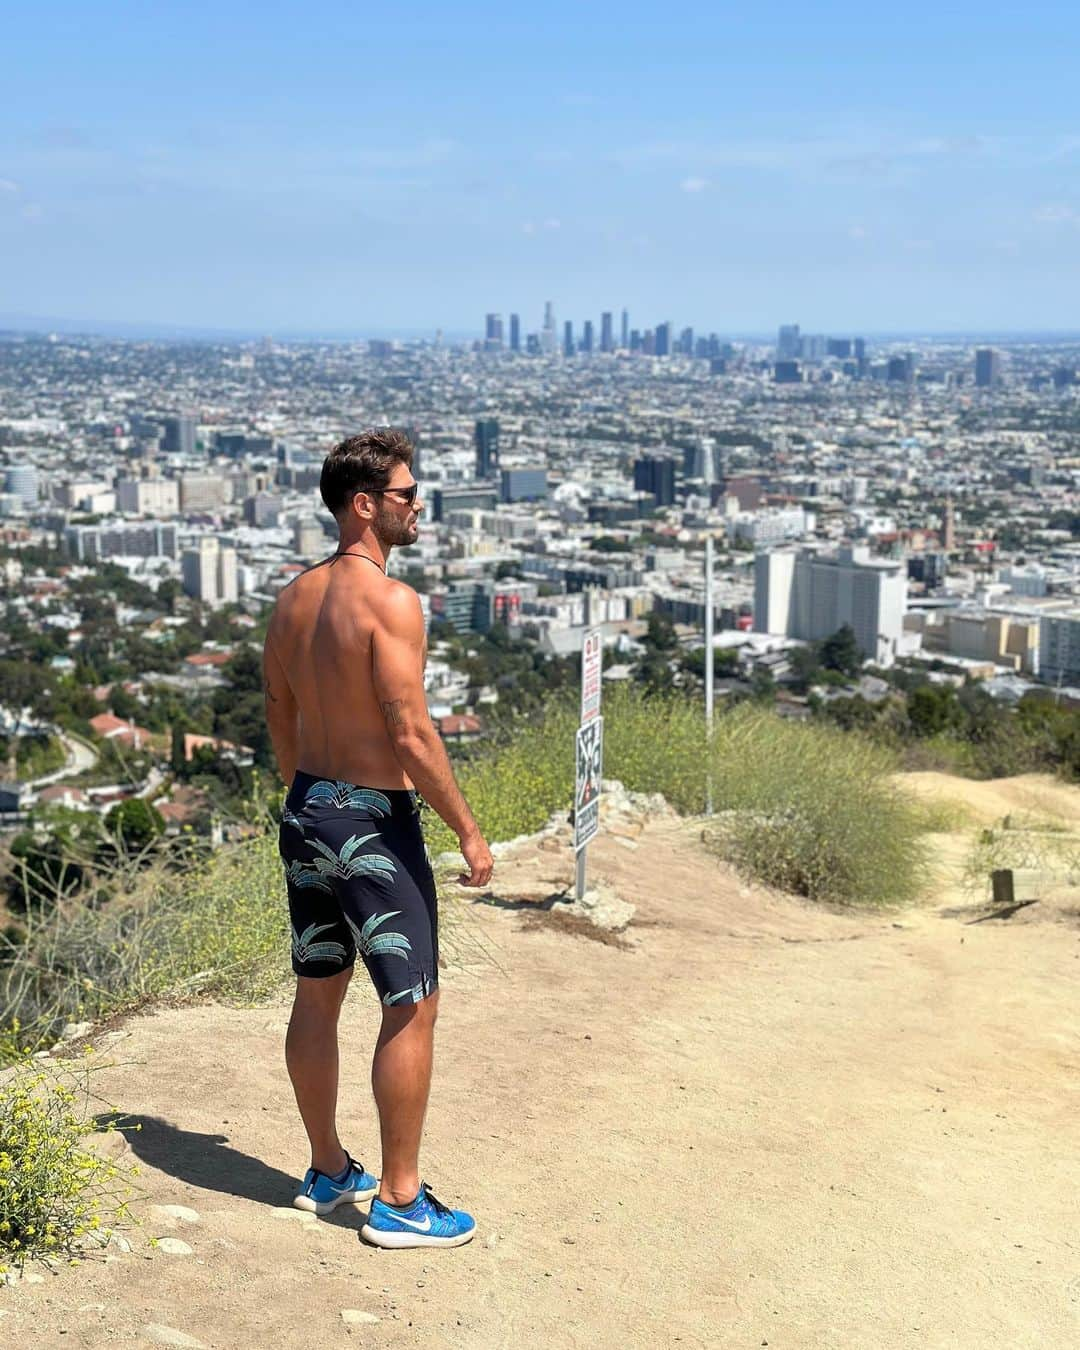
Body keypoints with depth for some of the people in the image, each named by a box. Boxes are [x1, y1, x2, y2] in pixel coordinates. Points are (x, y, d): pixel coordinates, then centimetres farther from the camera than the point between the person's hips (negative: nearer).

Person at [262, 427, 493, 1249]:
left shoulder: (296, 596, 8)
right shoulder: (390, 600, -18)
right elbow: (412, 734, -21)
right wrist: (469, 832, -14)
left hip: (305, 813, 9)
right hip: (374, 821, -9)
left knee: (318, 995, 16)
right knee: (413, 1005, 1)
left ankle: (329, 1173, 30)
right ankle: (399, 1203, 8)